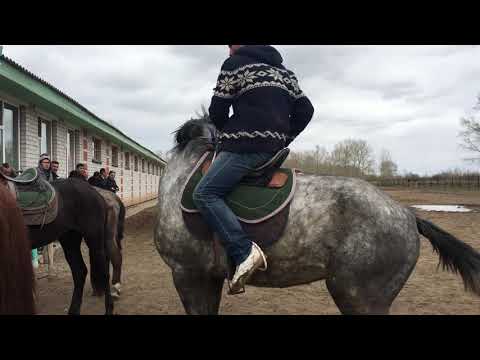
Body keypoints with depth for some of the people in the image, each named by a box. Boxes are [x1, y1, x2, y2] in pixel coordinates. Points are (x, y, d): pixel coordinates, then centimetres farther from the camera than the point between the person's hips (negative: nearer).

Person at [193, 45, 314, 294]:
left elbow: (216, 112, 1)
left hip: (245, 145, -9)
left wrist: (229, 132, 20)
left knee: (205, 193, -13)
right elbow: (305, 110, 21)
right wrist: (283, 139, 22)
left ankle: (244, 251, -27)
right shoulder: (284, 71, 22)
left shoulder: (234, 64, 2)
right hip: (275, 147, 9)